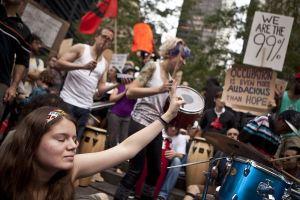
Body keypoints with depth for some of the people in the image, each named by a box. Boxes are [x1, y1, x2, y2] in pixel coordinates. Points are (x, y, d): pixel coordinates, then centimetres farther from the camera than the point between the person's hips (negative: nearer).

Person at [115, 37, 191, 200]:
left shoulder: (170, 76, 14)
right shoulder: (152, 66, -6)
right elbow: (130, 92, -17)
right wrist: (158, 89, -25)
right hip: (141, 123, -8)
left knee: (155, 169, 11)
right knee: (136, 169, -7)